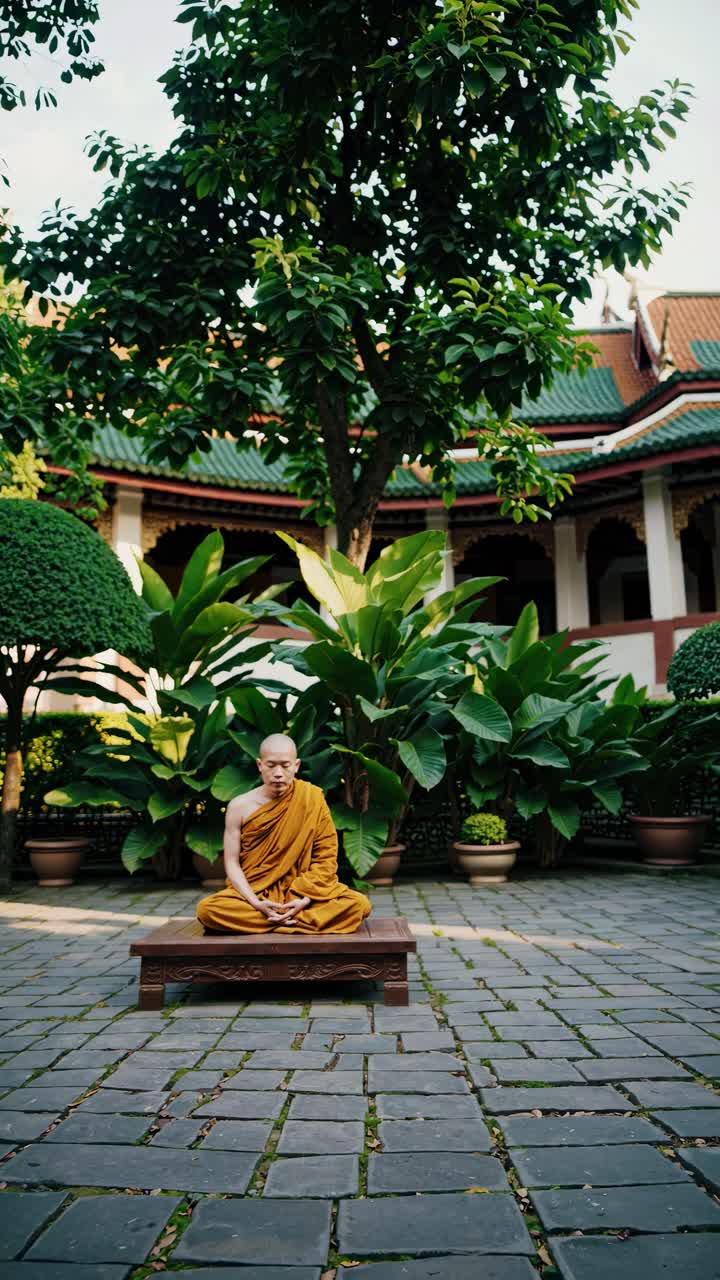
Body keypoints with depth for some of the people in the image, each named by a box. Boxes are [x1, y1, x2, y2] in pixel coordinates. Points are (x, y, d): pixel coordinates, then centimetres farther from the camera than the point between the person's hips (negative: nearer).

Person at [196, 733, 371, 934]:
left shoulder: (311, 798, -5)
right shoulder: (240, 807, -3)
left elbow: (325, 856, -3)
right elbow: (232, 863, -3)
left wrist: (306, 899, -17)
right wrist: (256, 904, -19)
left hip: (299, 895, 0)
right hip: (254, 894, 0)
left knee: (359, 905, -25)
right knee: (207, 910, -30)